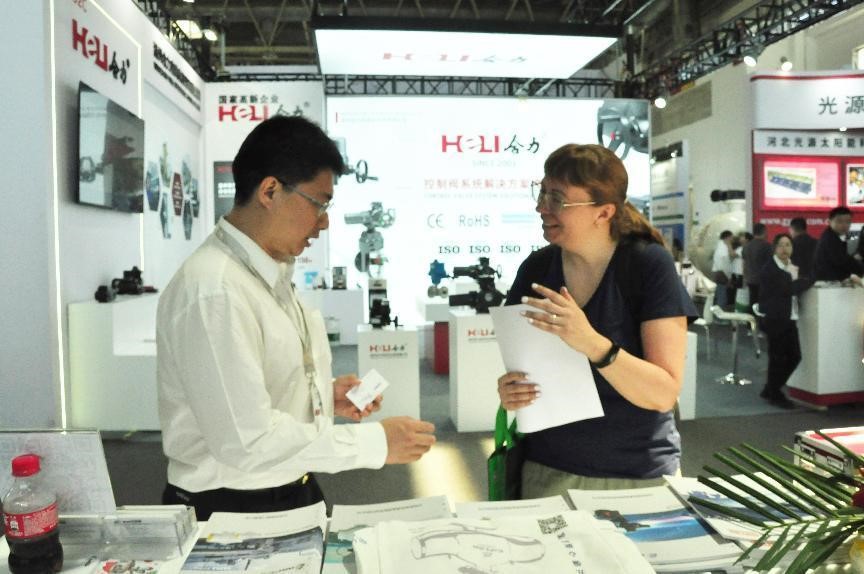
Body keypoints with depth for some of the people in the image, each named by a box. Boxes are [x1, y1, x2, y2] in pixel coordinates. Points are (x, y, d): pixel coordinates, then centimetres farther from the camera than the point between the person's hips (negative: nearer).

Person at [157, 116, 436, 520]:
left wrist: (322, 394, 1)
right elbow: (247, 439, -26)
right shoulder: (214, 292, -24)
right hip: (229, 510, -8)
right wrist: (373, 442, -21)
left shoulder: (269, 274, 6)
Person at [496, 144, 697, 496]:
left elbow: (664, 394, -19)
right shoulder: (535, 269, -4)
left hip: (641, 476, -2)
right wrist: (510, 393, -16)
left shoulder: (649, 265, -14)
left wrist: (593, 344, -35)